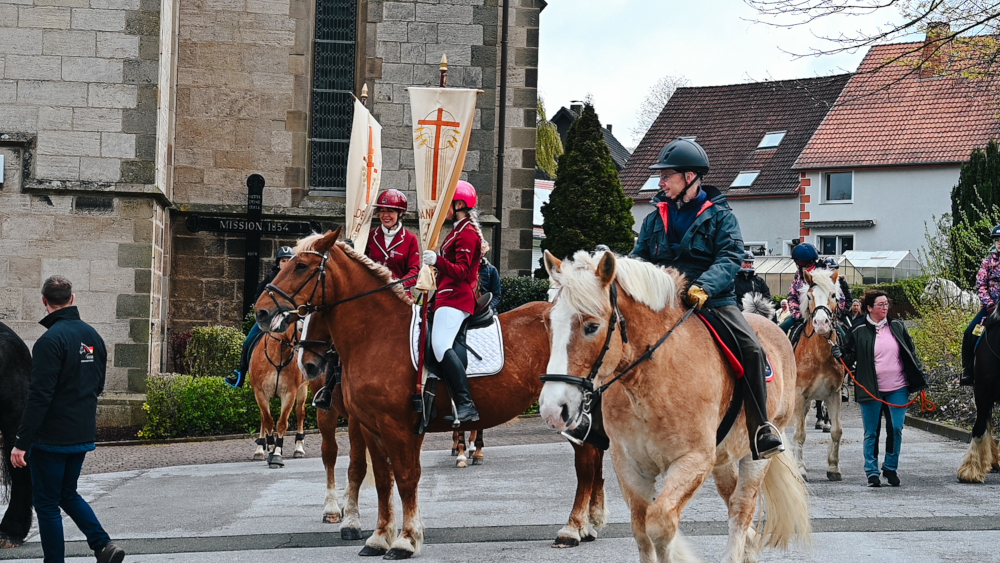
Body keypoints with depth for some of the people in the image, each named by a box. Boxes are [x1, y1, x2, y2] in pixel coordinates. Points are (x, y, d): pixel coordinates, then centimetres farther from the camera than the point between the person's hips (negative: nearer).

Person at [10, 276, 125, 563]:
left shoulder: (51, 340, -18)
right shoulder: (92, 335, 7)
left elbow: (39, 396, -22)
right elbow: (98, 386, 16)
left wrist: (21, 443, -21)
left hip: (52, 439, -8)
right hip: (83, 436, 8)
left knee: (47, 504, 4)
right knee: (68, 494, 21)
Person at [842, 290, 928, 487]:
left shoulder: (897, 326, 7)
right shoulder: (859, 331, -1)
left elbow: (911, 352, 12)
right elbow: (850, 356, 6)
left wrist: (919, 378, 7)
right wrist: (843, 359, -16)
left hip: (898, 388, 2)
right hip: (870, 389, -2)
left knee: (896, 429, 2)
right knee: (871, 433, 3)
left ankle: (891, 468, 17)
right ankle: (872, 472, 12)